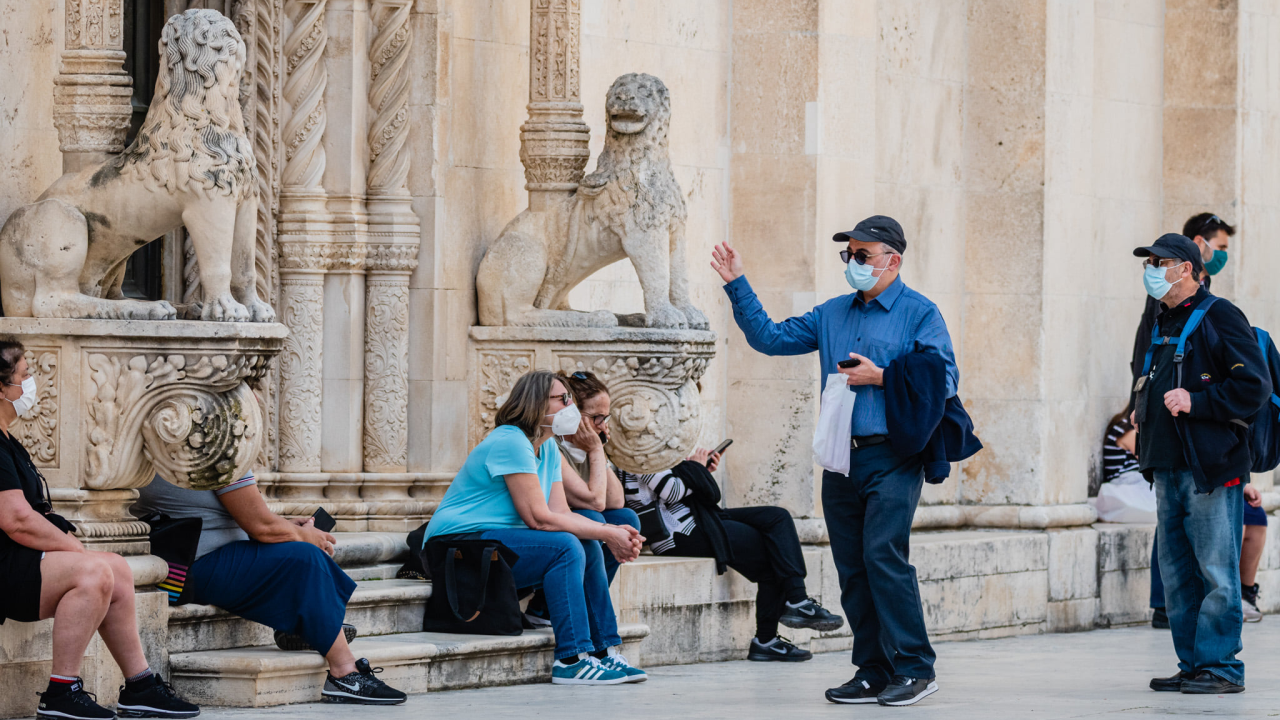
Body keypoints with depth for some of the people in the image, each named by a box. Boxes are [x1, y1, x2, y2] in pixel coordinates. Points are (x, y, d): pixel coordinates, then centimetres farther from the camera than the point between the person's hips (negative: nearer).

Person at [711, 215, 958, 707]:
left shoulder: (919, 314, -1)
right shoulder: (832, 315, 18)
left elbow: (944, 380, -9)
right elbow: (770, 337, 19)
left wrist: (879, 377, -12)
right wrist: (737, 286, 13)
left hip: (892, 459, -7)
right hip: (842, 460, 7)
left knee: (883, 556, -17)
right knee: (852, 569, 4)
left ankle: (914, 668, -12)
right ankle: (873, 673, 10)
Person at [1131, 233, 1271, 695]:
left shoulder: (1219, 318, -6)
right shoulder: (1164, 324, 20)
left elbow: (1254, 387, -12)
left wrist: (1196, 401, -18)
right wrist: (1143, 410, 15)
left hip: (1212, 467, -9)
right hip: (1168, 467, 9)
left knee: (1215, 571, -7)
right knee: (1177, 574, 8)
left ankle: (1220, 667, -5)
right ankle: (1192, 665, 13)